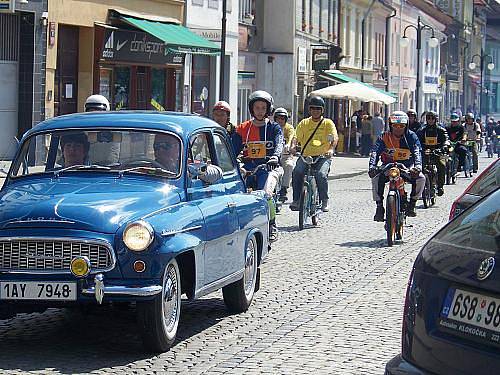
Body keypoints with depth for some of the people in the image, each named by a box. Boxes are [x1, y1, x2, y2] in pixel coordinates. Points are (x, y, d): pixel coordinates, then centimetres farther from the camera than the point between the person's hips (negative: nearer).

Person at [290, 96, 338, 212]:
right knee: (296, 172, -25)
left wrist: (331, 149, -25)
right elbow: (297, 139, 9)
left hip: (323, 156, -2)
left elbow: (335, 137, -5)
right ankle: (296, 200, -12)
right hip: (306, 156, 2)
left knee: (321, 174, -29)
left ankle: (324, 201, -10)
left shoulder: (328, 123, 8)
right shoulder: (304, 123, 14)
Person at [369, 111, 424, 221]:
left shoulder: (411, 136, -7)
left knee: (421, 178, -24)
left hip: (407, 167, 0)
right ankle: (379, 207, -15)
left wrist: (418, 166, -41)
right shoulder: (384, 137, -7)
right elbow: (375, 152, -20)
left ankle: (412, 204, -4)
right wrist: (372, 166, -40)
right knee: (376, 178, -28)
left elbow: (417, 152, -20)